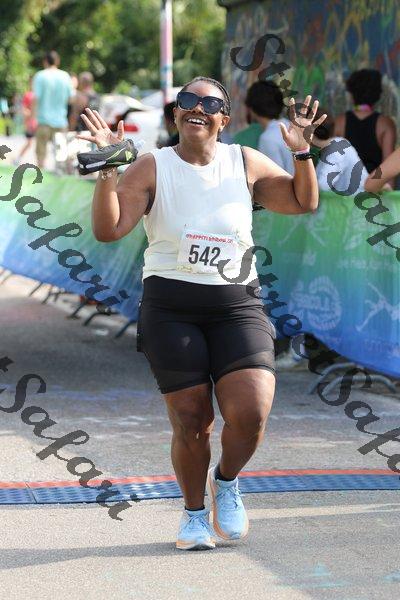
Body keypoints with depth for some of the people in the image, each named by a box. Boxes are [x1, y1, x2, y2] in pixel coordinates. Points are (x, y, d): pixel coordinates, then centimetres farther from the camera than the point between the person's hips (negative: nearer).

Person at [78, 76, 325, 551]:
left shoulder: (245, 164, 7)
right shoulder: (151, 169, -1)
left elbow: (303, 202, 15)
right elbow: (107, 229, -10)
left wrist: (301, 153, -1)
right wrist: (107, 168, -21)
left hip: (236, 306, 2)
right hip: (170, 308, -1)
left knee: (251, 413, -16)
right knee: (192, 423, -1)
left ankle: (226, 482, 16)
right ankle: (194, 512, 25)